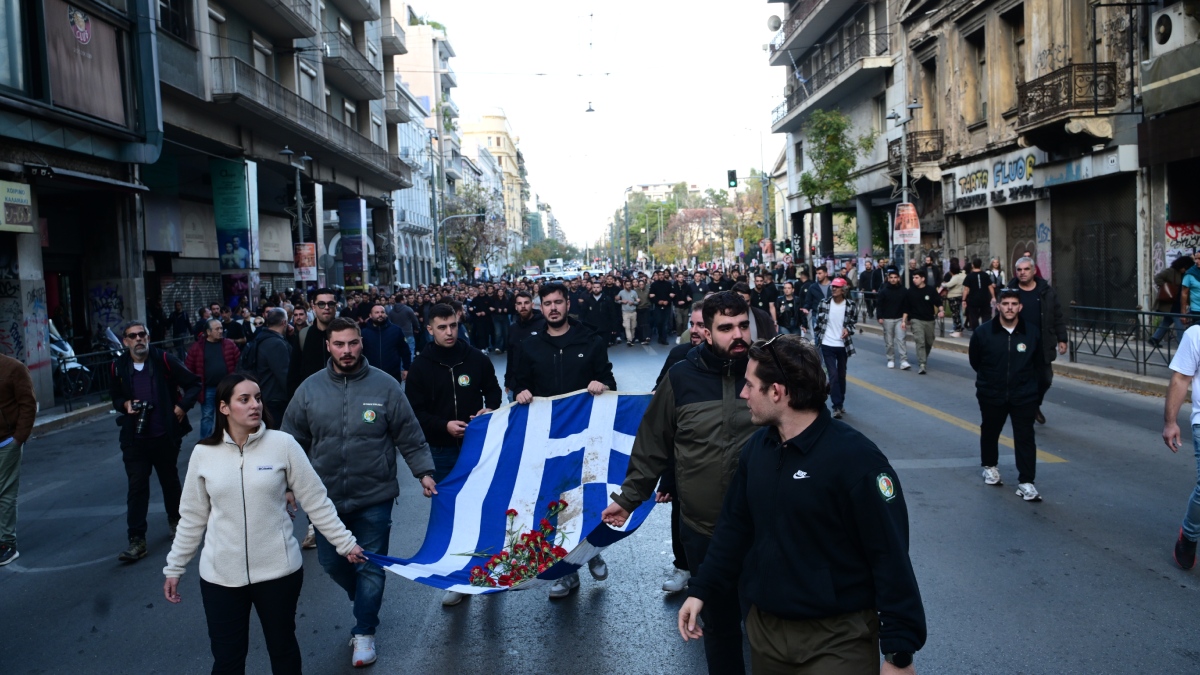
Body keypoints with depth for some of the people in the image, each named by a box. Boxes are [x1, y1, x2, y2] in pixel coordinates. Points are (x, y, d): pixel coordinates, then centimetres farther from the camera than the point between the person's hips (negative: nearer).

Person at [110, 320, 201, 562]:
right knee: (137, 487, -3)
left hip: (165, 435, -1)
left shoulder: (163, 360, -7)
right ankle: (136, 540, -1)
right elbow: (114, 396, 18)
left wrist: (182, 406, -11)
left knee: (170, 481, 16)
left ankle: (175, 520, 38)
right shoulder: (118, 367, 0)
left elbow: (193, 384, 0)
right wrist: (124, 404, -3)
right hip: (134, 438, 1)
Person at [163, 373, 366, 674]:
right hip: (220, 575, 1)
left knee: (283, 648, 16)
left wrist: (345, 543, -1)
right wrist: (174, 568, 10)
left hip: (278, 570, -1)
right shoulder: (203, 453, -3)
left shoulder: (282, 444, -8)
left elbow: (316, 501, -3)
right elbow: (192, 517, 7)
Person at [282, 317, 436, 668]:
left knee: (371, 566, 6)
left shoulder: (385, 385, -7)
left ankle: (364, 632, 25)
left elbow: (410, 437, -3)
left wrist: (424, 472, -10)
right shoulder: (310, 389, -1)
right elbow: (293, 442, 7)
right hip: (326, 497, 3)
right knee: (331, 562, 16)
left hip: (373, 497, -3)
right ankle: (366, 601, 44)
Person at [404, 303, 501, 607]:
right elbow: (414, 411, -3)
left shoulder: (477, 359, 0)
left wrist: (490, 409, -9)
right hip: (442, 449, 0)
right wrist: (444, 426, -18)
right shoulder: (421, 366, -2)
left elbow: (493, 391, 12)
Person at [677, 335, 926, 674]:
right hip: (763, 627, 7)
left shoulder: (854, 457, -20)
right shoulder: (756, 446, 1)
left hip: (837, 638, -6)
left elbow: (890, 556, -18)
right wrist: (701, 591, 6)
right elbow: (734, 527, 10)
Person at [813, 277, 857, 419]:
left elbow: (853, 322, 6)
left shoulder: (851, 305, -7)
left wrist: (848, 329, -15)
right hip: (827, 345, -1)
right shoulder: (824, 303, -6)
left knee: (841, 375, 13)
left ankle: (840, 403, 29)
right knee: (833, 374, -8)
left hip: (843, 345, 1)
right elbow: (818, 322, 2)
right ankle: (837, 406, -6)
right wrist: (815, 339, 1)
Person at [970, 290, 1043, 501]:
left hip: (1024, 396, 0)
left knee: (1025, 438, -3)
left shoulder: (1032, 333, -6)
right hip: (991, 395, 0)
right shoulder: (983, 332, -10)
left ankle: (1026, 482, 1)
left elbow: (1037, 363, 10)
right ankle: (989, 466, 40)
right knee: (990, 432, 17)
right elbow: (975, 361, 5)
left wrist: (1024, 380, 12)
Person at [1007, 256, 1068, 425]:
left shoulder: (1046, 290, 2)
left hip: (1043, 345, 2)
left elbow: (1057, 317, 6)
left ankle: (1035, 405, 37)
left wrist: (1062, 339, 3)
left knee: (1045, 379, 11)